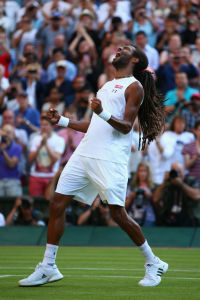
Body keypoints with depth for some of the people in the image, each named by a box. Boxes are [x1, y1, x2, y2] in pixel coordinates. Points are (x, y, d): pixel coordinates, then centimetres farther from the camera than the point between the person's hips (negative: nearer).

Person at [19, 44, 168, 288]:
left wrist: (102, 113, -26)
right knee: (57, 204, -1)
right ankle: (48, 268, 5)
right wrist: (62, 121, 25)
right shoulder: (107, 85, 24)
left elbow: (126, 126, -10)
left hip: (110, 158, -8)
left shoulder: (134, 87, 0)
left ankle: (153, 264, 8)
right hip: (85, 153, 8)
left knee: (118, 215, -10)